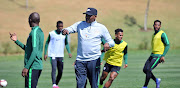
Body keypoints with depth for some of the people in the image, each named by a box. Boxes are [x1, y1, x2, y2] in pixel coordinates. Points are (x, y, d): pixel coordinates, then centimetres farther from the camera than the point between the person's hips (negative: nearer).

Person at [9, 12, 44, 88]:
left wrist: (26, 67, -22)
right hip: (38, 66, 10)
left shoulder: (34, 32, -13)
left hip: (33, 67, -10)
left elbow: (34, 52, -21)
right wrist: (16, 41, 24)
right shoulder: (40, 32, 17)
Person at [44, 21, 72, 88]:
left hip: (60, 56, 4)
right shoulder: (51, 34, -3)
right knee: (54, 69, -19)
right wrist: (45, 53, 1)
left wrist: (69, 52, 4)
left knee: (60, 72, 6)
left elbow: (66, 44, 17)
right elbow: (47, 43, 5)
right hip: (53, 55, -4)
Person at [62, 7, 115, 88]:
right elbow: (69, 29, 7)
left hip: (94, 60, -1)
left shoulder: (101, 28, 5)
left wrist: (108, 44, -18)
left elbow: (111, 42, 7)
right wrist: (65, 30, -18)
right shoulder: (79, 25, 11)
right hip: (80, 60, 2)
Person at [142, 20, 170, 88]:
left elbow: (167, 45, -12)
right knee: (145, 70, 3)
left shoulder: (162, 34, -9)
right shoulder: (154, 34, 17)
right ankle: (156, 80, 20)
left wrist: (163, 56, -19)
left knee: (148, 69, -17)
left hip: (158, 56, -9)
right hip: (152, 55, 9)